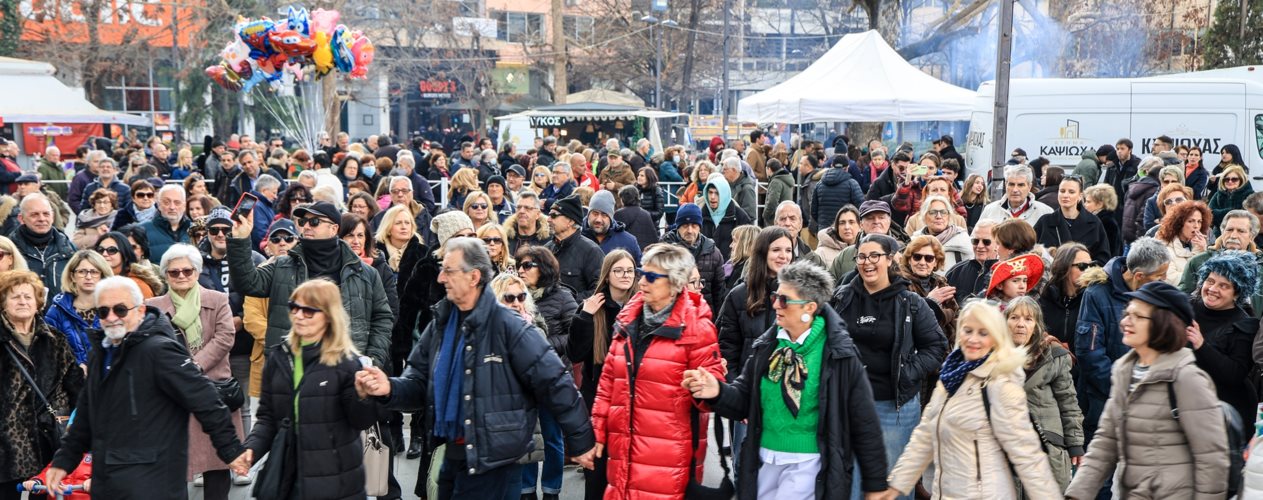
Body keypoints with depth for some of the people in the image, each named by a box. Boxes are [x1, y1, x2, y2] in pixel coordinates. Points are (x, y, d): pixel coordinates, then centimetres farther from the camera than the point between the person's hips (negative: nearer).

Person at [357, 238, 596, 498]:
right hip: (453, 455, 7)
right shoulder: (441, 323, 5)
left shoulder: (508, 326, -16)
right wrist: (390, 388, -15)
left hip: (493, 462, -7)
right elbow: (420, 383, 8)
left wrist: (581, 442, -12)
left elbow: (554, 383, -15)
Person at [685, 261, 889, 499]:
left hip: (806, 463, -5)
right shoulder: (766, 345, 2)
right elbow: (745, 401, 5)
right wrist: (718, 392, -18)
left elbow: (864, 423, -7)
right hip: (764, 459, 5)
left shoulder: (839, 354, -11)